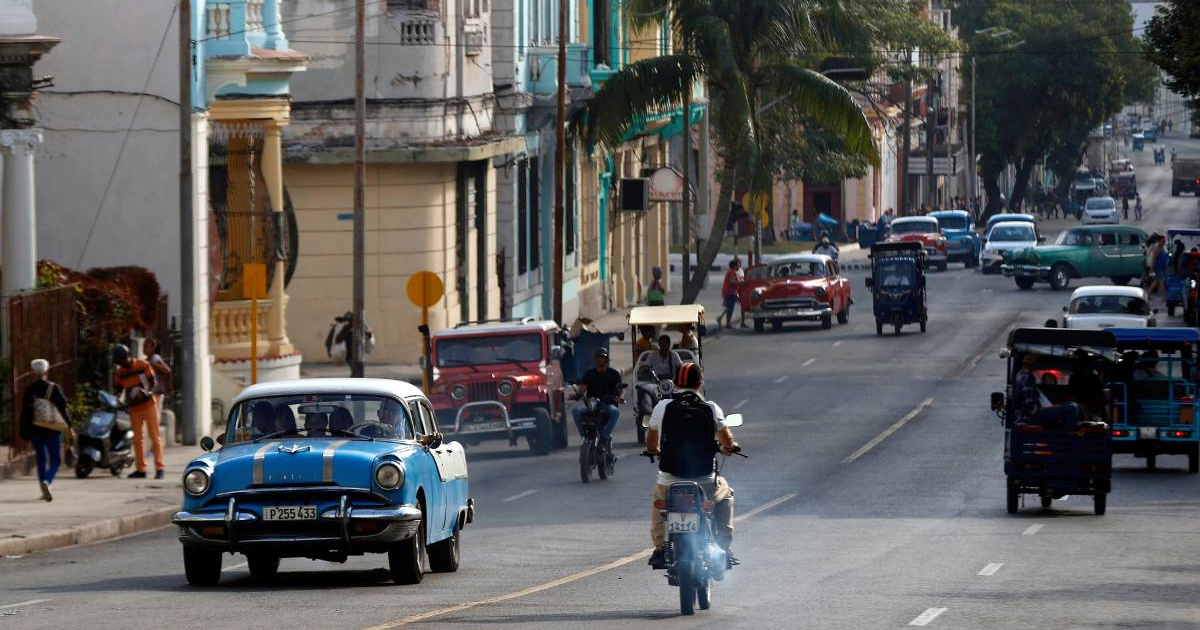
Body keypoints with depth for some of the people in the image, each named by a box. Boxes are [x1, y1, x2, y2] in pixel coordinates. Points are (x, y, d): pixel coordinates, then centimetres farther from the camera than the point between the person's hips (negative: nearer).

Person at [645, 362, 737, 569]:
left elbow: (651, 441, 15)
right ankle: (724, 547, 27)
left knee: (658, 501, 35)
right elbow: (727, 440, 11)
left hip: (669, 482, 0)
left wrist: (652, 450, 39)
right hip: (705, 481, 0)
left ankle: (659, 549, 25)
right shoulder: (711, 409, -4)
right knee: (725, 494, 33)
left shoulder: (663, 407, -3)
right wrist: (729, 447, 36)